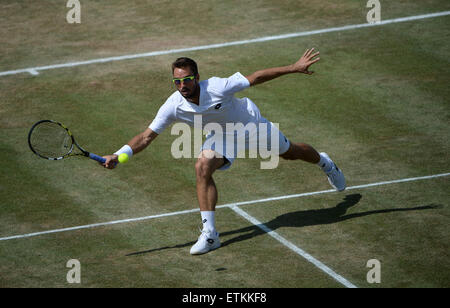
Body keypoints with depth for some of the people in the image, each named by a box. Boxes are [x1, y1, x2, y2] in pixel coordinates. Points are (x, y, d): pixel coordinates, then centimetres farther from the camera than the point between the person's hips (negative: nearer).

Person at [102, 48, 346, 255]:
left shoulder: (218, 87, -39)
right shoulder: (173, 106, -29)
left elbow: (255, 77, -30)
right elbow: (147, 136, -24)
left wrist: (294, 68, -28)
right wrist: (118, 155, -38)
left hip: (250, 122, -2)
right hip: (222, 135, 2)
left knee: (290, 152, 19)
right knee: (202, 167, -24)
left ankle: (324, 162, 56)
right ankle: (209, 234, -18)